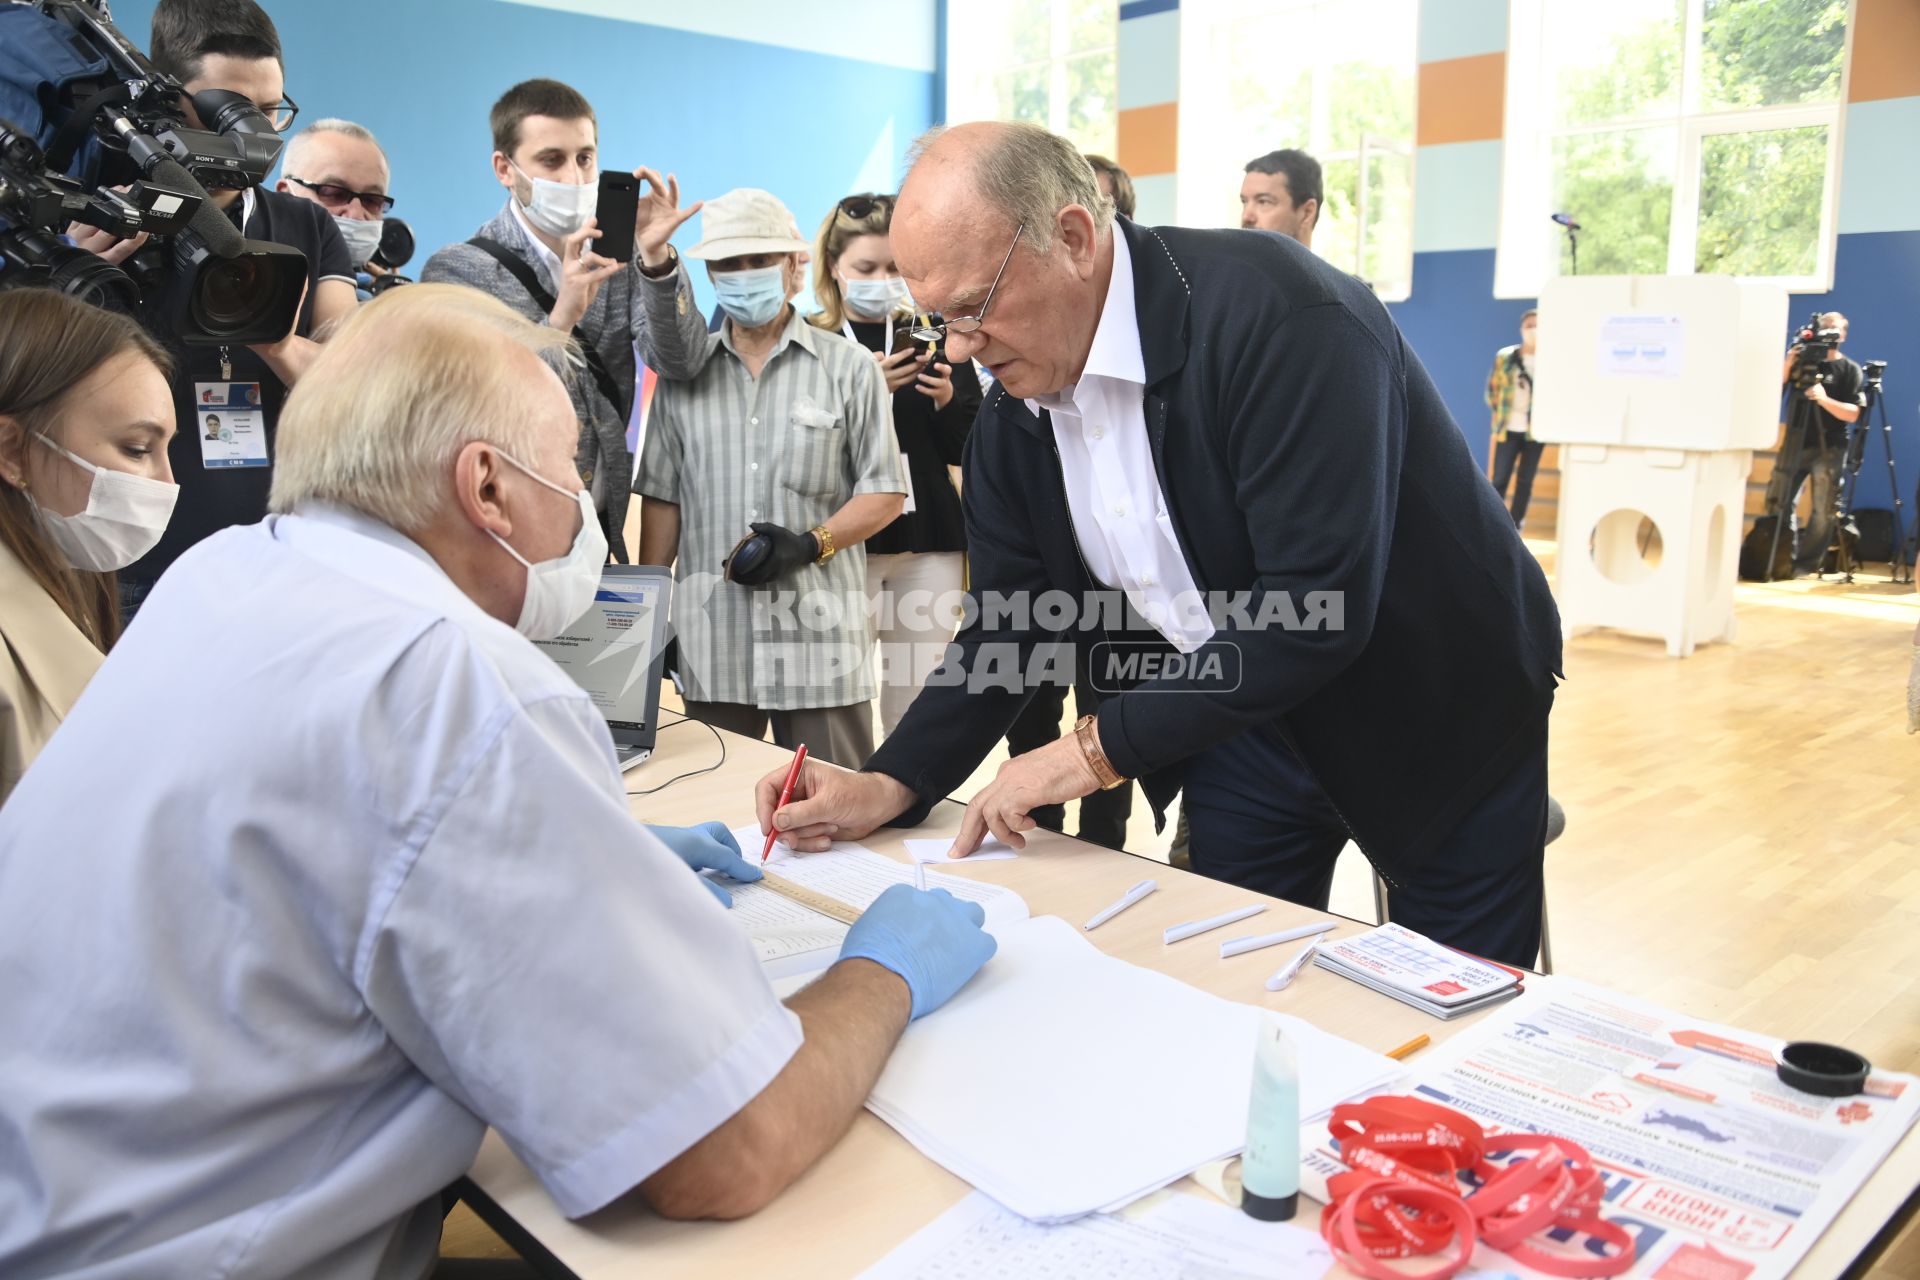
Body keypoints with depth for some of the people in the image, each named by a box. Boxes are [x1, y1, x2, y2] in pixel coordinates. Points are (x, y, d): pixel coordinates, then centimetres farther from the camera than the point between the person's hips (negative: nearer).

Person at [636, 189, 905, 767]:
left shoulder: (849, 366, 4)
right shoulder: (683, 373, 12)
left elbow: (884, 493, 2)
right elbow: (661, 498, 14)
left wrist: (810, 544, -13)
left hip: (818, 637, -2)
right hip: (710, 638, 3)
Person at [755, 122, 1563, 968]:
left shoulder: (1281, 316, -29)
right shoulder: (1011, 417, -6)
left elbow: (1320, 606, -34)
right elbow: (1008, 624, 1)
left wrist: (1100, 749, -28)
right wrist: (888, 786, -12)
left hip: (1444, 711, -5)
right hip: (1238, 727, 5)